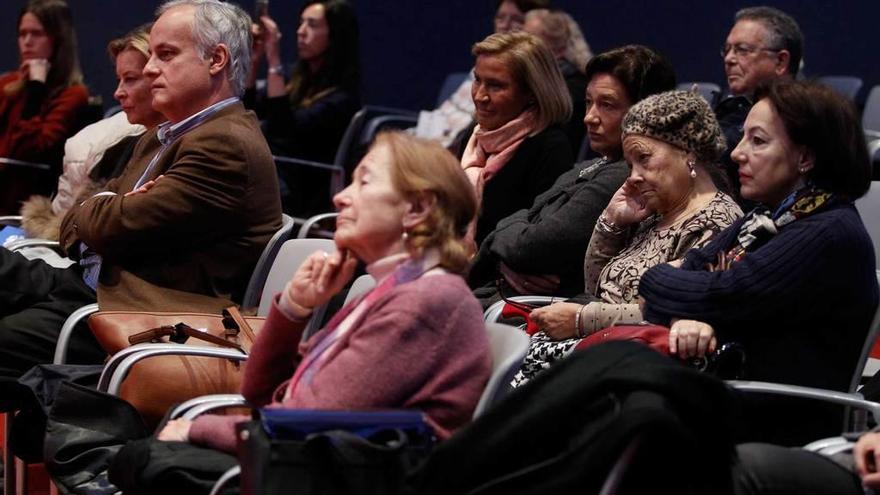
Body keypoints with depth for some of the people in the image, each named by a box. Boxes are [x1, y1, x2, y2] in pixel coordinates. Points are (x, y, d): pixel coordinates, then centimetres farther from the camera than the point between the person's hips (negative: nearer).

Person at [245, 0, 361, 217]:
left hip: (300, 197, -8)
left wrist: (274, 63, -24)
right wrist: (254, 61, 4)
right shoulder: (300, 80, 14)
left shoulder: (341, 97, -10)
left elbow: (284, 132, -23)